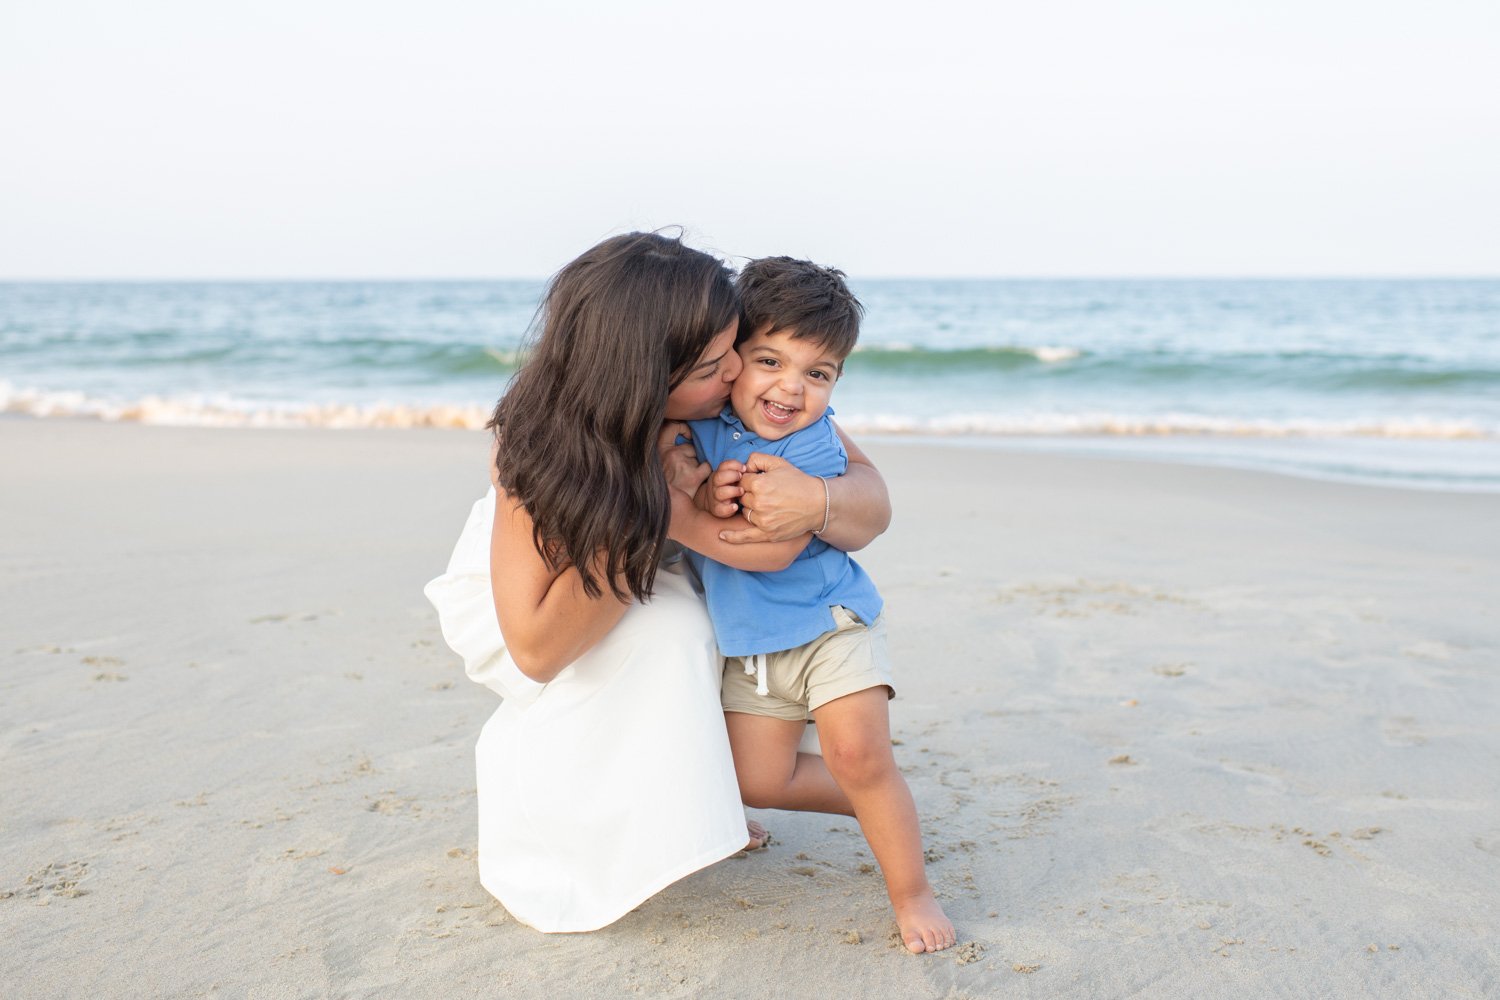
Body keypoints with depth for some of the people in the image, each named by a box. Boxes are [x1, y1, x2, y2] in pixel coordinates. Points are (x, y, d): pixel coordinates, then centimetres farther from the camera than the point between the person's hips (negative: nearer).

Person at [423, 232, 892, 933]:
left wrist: (818, 500, -50)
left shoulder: (749, 394, -29)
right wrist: (654, 508, -45)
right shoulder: (537, 440, -37)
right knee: (664, 632, -32)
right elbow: (536, 647, -40)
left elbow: (871, 505, -26)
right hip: (515, 594, -4)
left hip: (647, 586, 5)